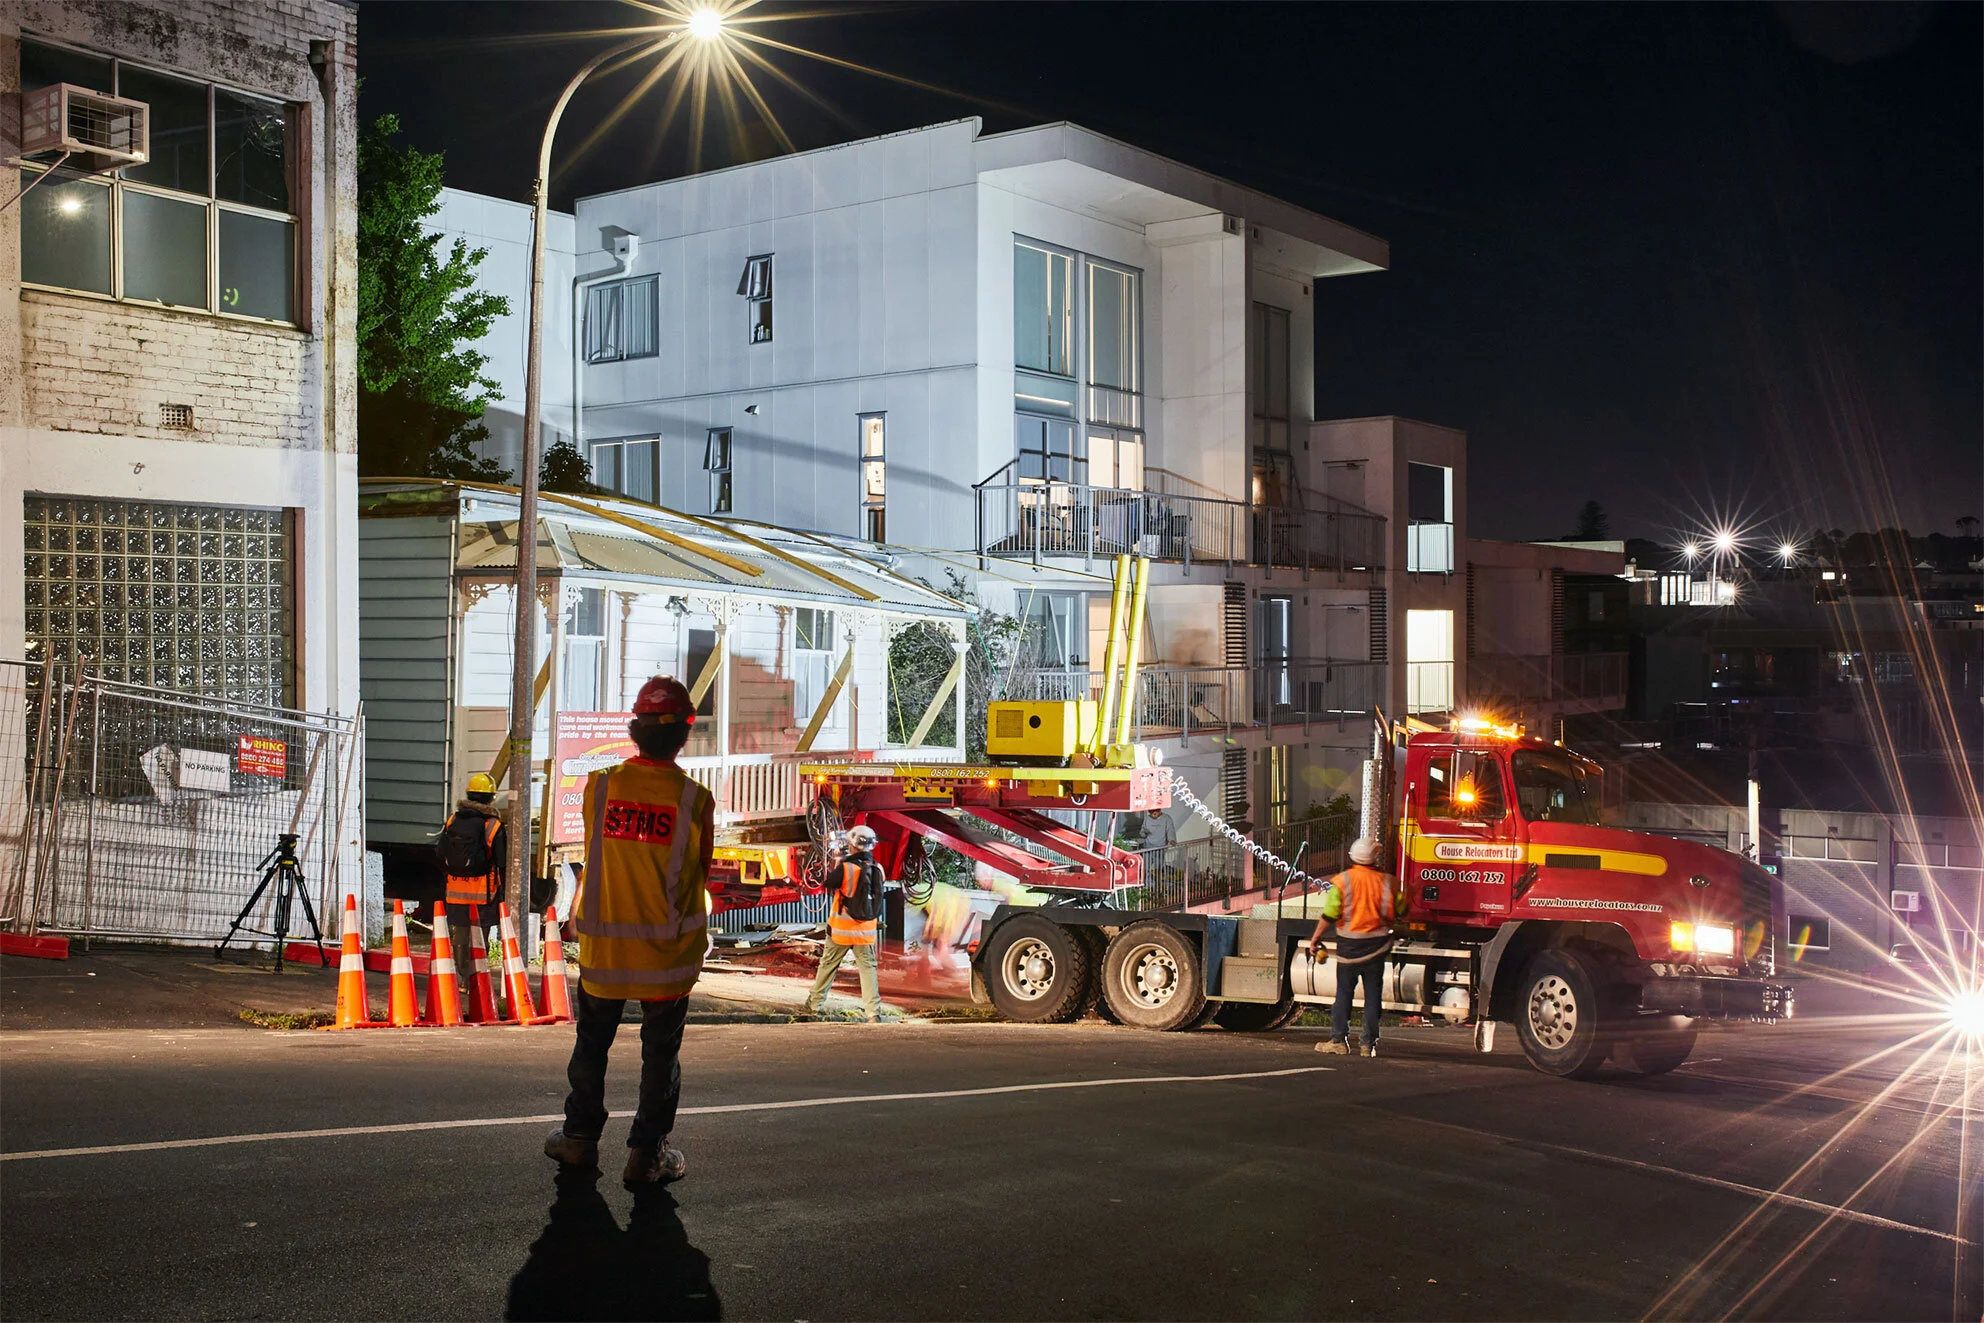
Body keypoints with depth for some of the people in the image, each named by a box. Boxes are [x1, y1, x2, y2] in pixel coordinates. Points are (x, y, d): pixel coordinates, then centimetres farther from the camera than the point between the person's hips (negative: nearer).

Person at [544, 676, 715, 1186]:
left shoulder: (599, 786, -9)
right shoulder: (695, 800, -14)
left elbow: (594, 854, 4)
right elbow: (701, 872, -3)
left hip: (603, 945, 2)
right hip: (669, 950, -2)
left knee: (592, 1043, 19)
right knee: (660, 1053, 10)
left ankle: (580, 1137, 29)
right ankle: (647, 1154, 13)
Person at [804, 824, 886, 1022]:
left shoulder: (846, 867, -17)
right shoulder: (877, 869, -4)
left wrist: (837, 862, 10)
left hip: (841, 929, -2)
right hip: (866, 931, 2)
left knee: (828, 965, 14)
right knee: (868, 968, 3)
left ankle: (814, 1004, 27)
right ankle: (874, 1012, -8)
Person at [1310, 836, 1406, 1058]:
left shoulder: (1342, 881, -9)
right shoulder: (1387, 881, -2)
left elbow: (1329, 915, -10)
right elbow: (1401, 911, 9)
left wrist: (1315, 938, 1)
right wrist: (1389, 924, 29)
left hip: (1350, 944, -2)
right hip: (1377, 944, 2)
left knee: (1344, 992, 6)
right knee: (1373, 994, 7)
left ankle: (1338, 1039, 6)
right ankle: (1369, 1043, 7)